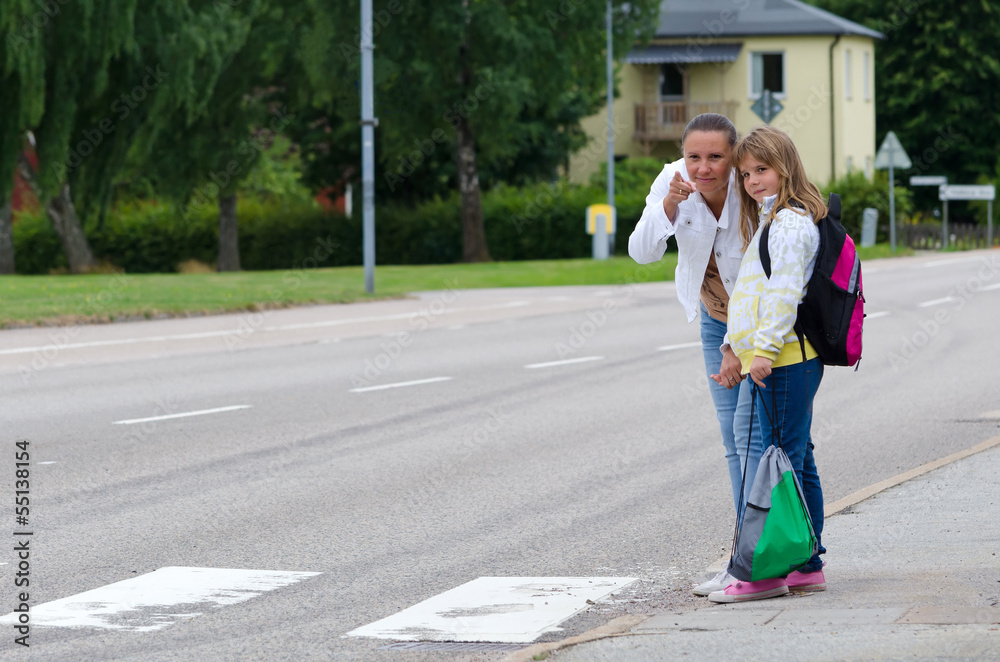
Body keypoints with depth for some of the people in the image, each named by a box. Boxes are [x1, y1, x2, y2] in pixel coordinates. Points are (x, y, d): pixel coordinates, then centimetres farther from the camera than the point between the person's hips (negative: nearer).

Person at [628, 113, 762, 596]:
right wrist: (670, 204, -37)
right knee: (733, 436, 8)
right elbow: (642, 252, -21)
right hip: (716, 317, 6)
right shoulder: (674, 182, -15)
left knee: (750, 429, -14)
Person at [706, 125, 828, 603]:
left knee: (782, 461, -10)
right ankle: (807, 564, 15)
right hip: (783, 363, 11)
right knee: (797, 461, 11)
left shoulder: (791, 222, -10)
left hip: (786, 359, -11)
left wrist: (763, 349, -22)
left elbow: (785, 293, -19)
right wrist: (735, 346, 25)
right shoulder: (770, 221, 22)